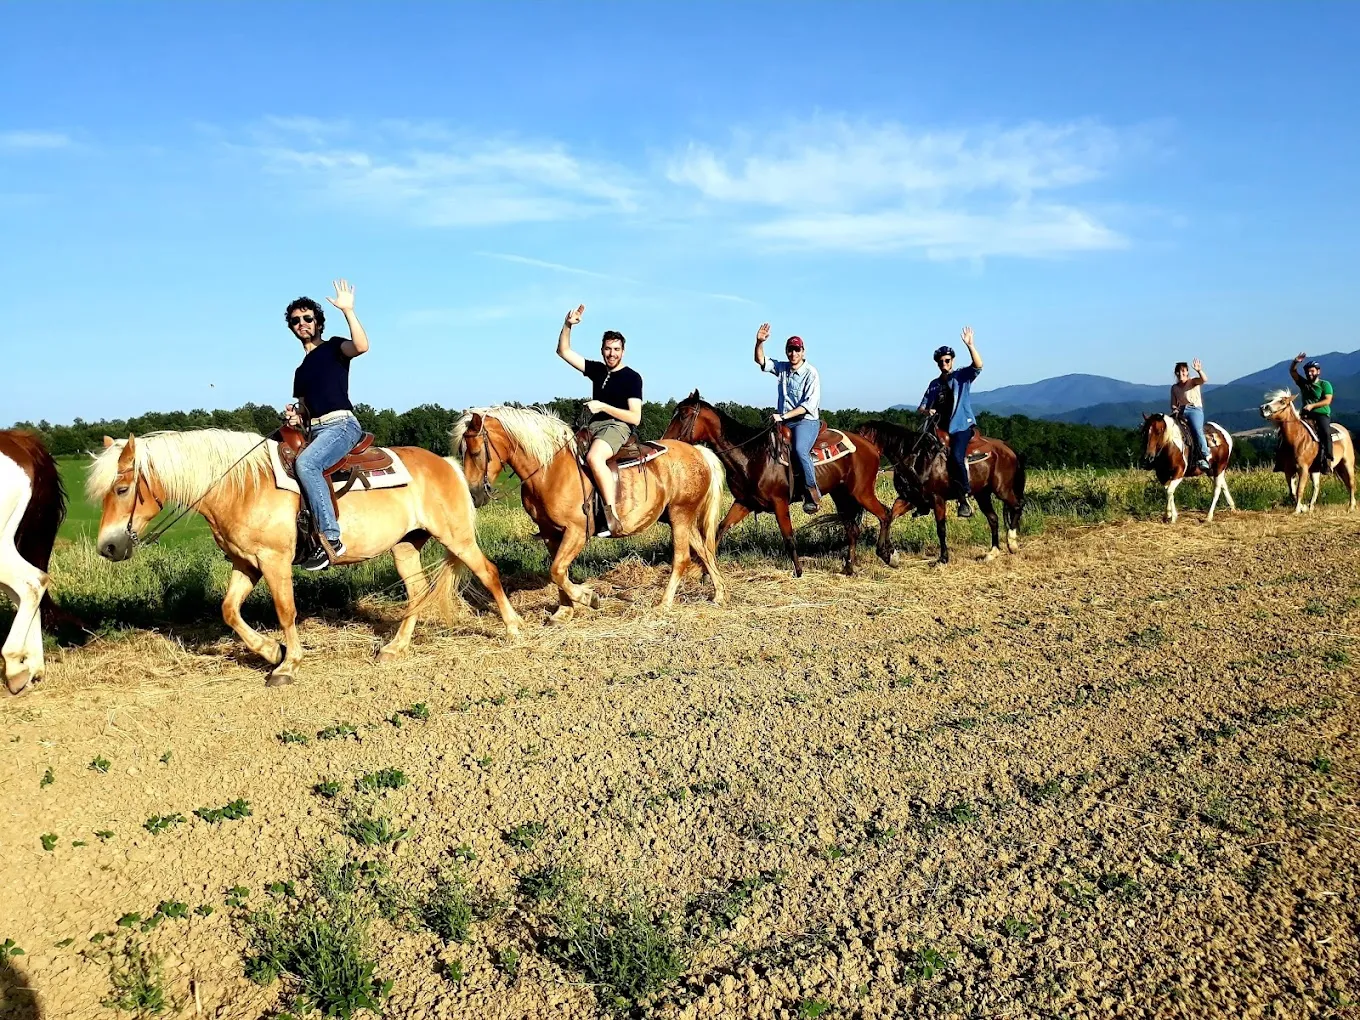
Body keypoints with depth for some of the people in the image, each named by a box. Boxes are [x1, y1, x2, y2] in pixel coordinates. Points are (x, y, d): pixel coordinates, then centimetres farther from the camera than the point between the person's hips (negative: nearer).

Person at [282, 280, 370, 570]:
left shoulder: (333, 348, 7)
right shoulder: (301, 371, 27)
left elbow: (361, 345, -18)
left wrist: (348, 310, -18)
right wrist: (295, 418, 9)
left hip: (341, 425, -9)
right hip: (314, 432, 9)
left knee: (305, 463, -33)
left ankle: (331, 538, -35)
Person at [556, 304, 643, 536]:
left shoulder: (632, 377, -1)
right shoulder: (597, 370, 16)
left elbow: (635, 418, -8)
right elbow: (564, 352, 16)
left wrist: (603, 406, -16)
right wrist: (567, 326, 1)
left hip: (618, 427, -8)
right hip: (593, 427, 8)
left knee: (593, 457, -38)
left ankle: (612, 515, -39)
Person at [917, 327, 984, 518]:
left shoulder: (962, 376, 3)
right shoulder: (934, 384, 17)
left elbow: (978, 365, -18)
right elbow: (920, 409, 17)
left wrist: (969, 345, -29)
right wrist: (926, 411, -7)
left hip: (962, 425, -6)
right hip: (941, 428, 6)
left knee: (956, 456, -28)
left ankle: (965, 499, -26)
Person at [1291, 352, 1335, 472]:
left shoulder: (1325, 384, 5)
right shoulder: (1303, 383, 17)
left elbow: (1327, 401, -7)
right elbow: (1292, 371, 7)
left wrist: (1312, 405, -19)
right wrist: (1296, 362, -12)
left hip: (1322, 414, -4)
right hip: (1306, 416, 4)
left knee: (1326, 432, -31)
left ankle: (1327, 460, -33)